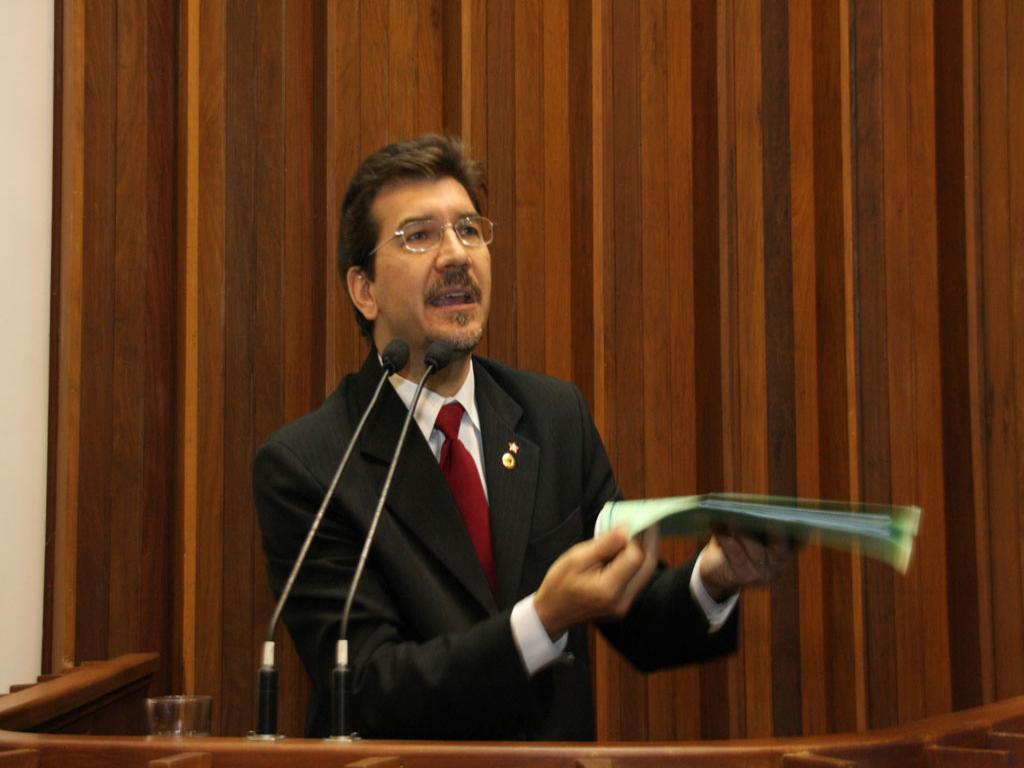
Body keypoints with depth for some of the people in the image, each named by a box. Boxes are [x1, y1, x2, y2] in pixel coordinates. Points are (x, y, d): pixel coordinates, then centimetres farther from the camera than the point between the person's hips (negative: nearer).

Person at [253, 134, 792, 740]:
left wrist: (713, 580, -11)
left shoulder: (559, 417, 4)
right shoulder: (303, 466, -9)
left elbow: (638, 629, 9)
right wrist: (544, 619, -26)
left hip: (561, 753, 4)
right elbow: (369, 695, -15)